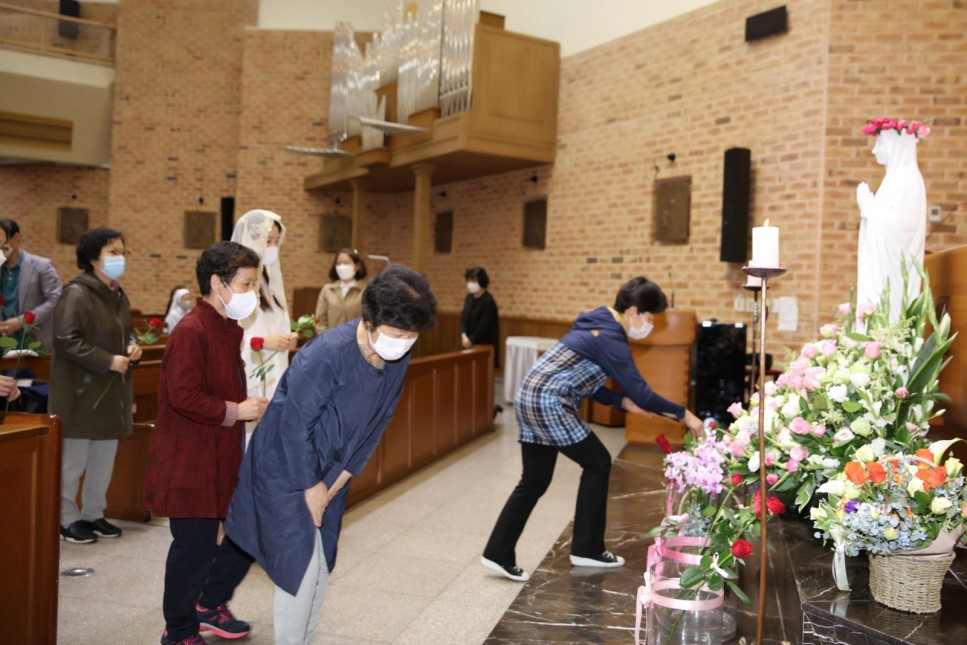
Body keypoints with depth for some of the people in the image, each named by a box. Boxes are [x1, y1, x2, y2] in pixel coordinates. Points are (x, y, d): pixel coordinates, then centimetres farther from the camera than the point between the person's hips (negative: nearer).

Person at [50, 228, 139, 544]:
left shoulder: (119, 296, 12)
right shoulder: (76, 293, -14)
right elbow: (66, 341, -21)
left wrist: (132, 348, 3)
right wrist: (108, 361, -21)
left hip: (111, 391, 8)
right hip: (81, 391, -8)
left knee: (104, 460, 14)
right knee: (73, 460, 3)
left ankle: (94, 513, 27)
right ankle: (67, 518, 16)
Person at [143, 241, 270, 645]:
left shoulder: (230, 330, 13)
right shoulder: (191, 331, -18)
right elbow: (184, 396, -26)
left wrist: (250, 408, 8)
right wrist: (236, 411, -18)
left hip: (225, 457, 10)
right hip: (192, 463, -10)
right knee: (196, 546, 0)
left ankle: (210, 603, 32)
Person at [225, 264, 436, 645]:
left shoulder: (399, 357, -11)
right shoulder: (327, 354, -32)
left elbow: (379, 421, 1)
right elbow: (294, 425, -23)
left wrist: (342, 476, -1)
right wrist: (311, 486, -14)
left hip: (332, 471, 7)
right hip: (287, 465, -6)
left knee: (322, 564, 13)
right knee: (300, 563, -5)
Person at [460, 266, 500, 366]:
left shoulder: (488, 301, -15)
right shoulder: (469, 298, 7)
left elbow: (484, 325, -16)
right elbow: (464, 318, 9)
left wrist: (471, 340, -11)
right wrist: (464, 335, -7)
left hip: (485, 345, -7)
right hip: (470, 343, 7)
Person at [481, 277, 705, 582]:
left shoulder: (598, 325, 17)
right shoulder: (610, 338, -13)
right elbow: (639, 391, -14)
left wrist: (623, 402, 11)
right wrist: (683, 414, -5)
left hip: (530, 397, 9)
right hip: (549, 403, -9)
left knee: (534, 480, 13)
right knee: (597, 463, 5)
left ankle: (499, 554, 15)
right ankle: (586, 549, 14)